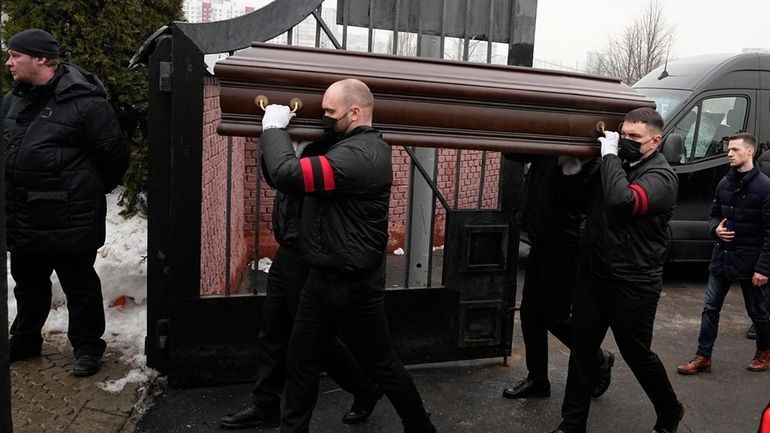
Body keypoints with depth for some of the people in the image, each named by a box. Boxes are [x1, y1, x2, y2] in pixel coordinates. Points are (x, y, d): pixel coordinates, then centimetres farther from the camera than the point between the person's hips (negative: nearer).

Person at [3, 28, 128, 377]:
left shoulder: (83, 101, -17)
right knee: (28, 284, 22)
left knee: (80, 286, 6)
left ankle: (87, 347, 21)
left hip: (69, 221, -8)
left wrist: (90, 192, 2)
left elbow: (114, 155, -13)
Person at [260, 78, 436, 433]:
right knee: (301, 358, 14)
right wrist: (282, 131, 2)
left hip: (351, 284, -9)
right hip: (323, 277, 9)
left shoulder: (360, 155, -25)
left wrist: (273, 128, -16)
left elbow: (288, 175, -31)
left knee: (381, 365, 9)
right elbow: (310, 170, 13)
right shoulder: (355, 145, 10)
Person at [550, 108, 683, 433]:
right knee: (581, 351, 9)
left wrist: (610, 154, -20)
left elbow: (624, 202, -31)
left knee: (637, 355, 10)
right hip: (593, 275, 6)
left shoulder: (661, 176, -12)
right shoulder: (615, 165, 8)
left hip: (632, 285, -6)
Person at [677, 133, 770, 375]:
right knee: (711, 309, 6)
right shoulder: (724, 183, 4)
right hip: (722, 257, 5)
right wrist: (716, 228, -8)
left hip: (750, 262, -5)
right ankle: (703, 357, 14)